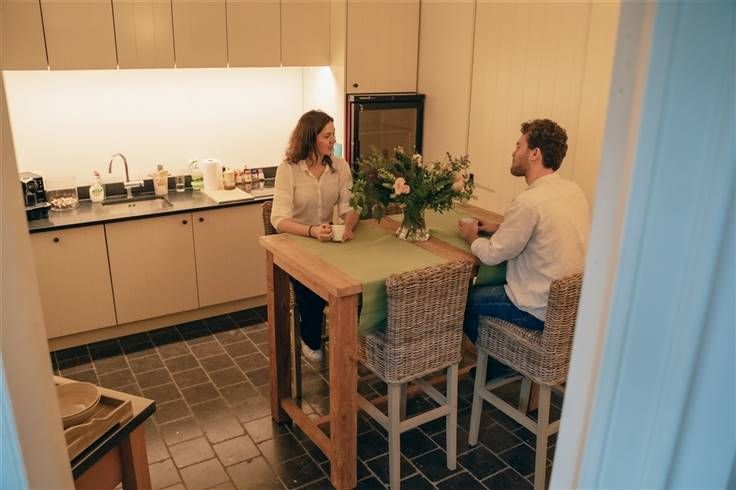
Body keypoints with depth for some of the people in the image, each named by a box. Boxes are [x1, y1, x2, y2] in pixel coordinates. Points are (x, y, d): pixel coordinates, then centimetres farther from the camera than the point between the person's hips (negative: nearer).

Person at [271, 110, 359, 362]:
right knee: (312, 289, -28)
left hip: (331, 242, 3)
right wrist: (312, 231, -41)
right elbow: (279, 220, -22)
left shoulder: (340, 166, -2)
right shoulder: (288, 169, -14)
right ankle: (311, 341, 4)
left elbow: (349, 207, -9)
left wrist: (348, 226, -33)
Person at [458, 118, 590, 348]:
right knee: (484, 283, 24)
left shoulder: (529, 202, -25)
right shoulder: (573, 190, 2)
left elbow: (492, 255, -15)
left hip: (540, 311, -8)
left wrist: (471, 237, 5)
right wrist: (499, 228, 12)